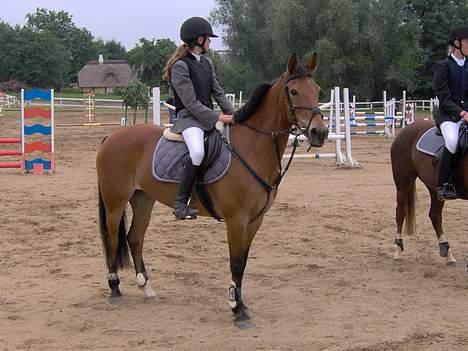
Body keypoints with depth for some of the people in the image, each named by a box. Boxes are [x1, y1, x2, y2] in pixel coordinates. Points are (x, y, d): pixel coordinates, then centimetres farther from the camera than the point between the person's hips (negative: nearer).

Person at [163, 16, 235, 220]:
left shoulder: (206, 63, 15)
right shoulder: (180, 66, -11)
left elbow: (218, 92, 13)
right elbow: (191, 103, -15)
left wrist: (232, 115, -1)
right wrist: (219, 117, -17)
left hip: (210, 117, 9)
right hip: (189, 119, -9)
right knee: (198, 151, -36)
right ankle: (181, 202, -28)